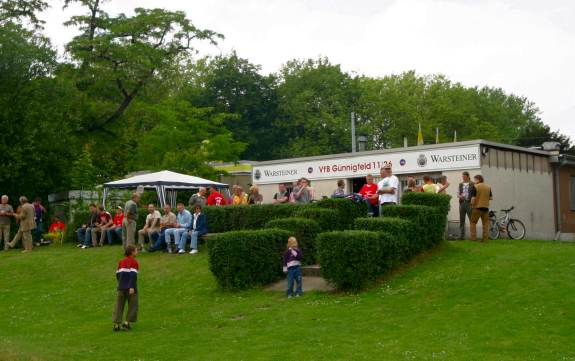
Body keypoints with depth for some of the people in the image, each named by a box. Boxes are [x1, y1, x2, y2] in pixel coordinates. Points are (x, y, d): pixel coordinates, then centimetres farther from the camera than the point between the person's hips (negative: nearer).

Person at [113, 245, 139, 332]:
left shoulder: (121, 261, 13)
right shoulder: (134, 262, -5)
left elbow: (117, 274, 16)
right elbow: (133, 275, -16)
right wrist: (132, 287, -21)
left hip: (121, 287, 5)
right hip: (130, 288, -5)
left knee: (119, 305, 9)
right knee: (132, 305, 7)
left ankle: (116, 324, 6)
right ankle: (127, 323, 1)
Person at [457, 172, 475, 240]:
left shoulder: (472, 184, 0)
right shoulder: (460, 184, 16)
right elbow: (458, 193, 17)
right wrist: (460, 196, -6)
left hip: (469, 203, -5)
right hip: (462, 203, 5)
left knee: (472, 220, -6)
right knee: (461, 220, 6)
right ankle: (461, 235, 10)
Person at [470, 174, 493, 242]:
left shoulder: (475, 187, -8)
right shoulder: (488, 187, 7)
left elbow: (473, 198, -13)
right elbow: (491, 198, 9)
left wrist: (472, 204, 6)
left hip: (477, 207, -4)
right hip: (486, 207, 4)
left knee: (473, 222, 6)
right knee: (485, 223, 10)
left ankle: (473, 237, 0)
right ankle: (485, 238, 7)